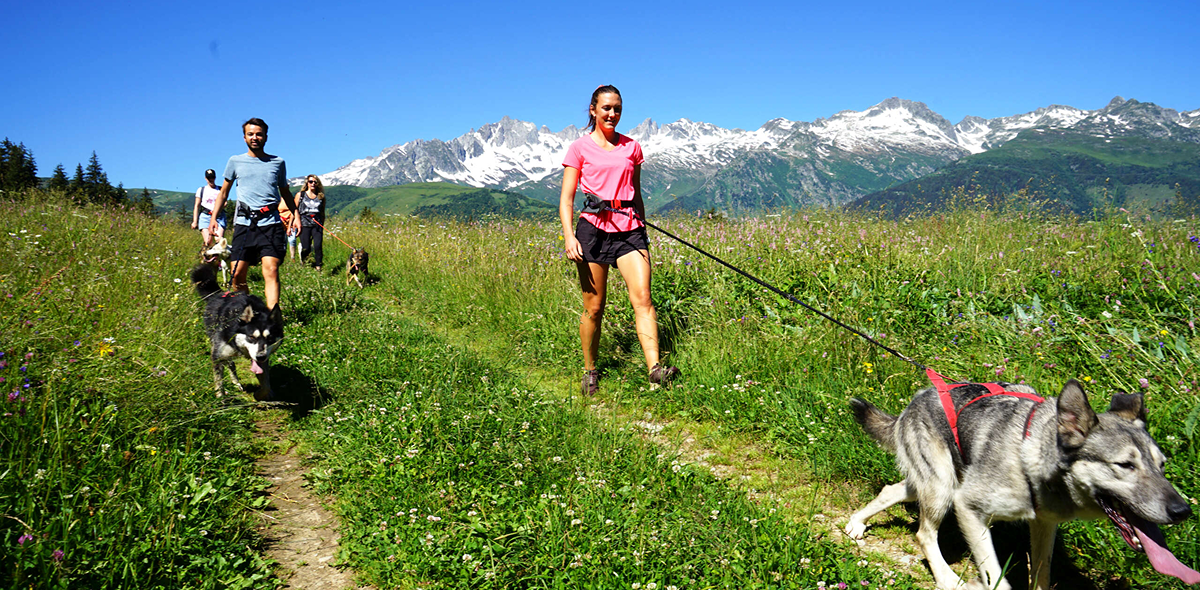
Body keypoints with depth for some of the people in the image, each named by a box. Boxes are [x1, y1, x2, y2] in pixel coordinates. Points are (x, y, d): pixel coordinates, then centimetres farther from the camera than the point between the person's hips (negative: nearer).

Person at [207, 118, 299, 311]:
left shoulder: (278, 162, 14)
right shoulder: (235, 161, 13)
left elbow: (285, 192, 24)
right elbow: (224, 192, 20)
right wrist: (213, 217, 10)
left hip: (271, 223, -1)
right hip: (244, 223, 1)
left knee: (271, 270, -17)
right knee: (238, 275, -3)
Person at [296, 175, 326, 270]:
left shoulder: (321, 197, 12)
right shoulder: (300, 195, 9)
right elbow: (294, 210, 9)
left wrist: (322, 226, 14)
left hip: (317, 224, 1)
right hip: (304, 224, -1)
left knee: (318, 246, -13)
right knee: (306, 249, -8)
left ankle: (318, 266, -2)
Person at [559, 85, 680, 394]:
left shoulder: (631, 147, 14)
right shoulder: (580, 148, 5)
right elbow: (566, 198, 1)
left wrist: (642, 231, 20)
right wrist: (569, 235, -13)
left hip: (629, 229, 2)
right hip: (593, 227, -2)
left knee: (642, 297, -15)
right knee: (594, 307, 2)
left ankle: (655, 367, -22)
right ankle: (590, 371, 19)